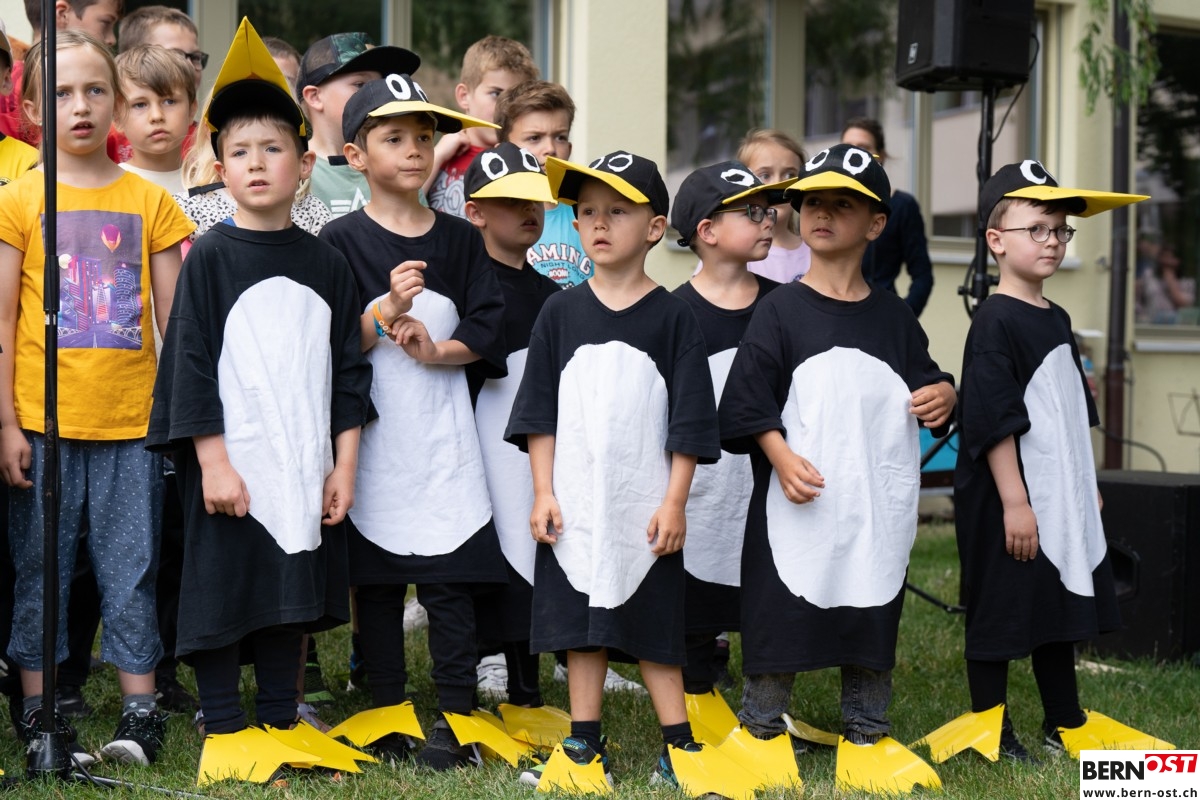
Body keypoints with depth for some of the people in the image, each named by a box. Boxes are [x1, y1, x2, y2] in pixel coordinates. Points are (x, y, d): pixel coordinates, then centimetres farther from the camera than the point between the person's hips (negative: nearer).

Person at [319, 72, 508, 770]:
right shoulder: (341, 241, 0)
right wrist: (386, 310, -20)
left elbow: (489, 330, 2)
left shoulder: (461, 239, 7)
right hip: (372, 437, -1)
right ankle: (389, 712, 18)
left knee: (450, 580, 0)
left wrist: (434, 350, -12)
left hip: (444, 437, 1)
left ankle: (456, 718, 7)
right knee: (376, 578, 6)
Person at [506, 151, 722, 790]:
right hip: (575, 506, 2)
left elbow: (689, 422, -2)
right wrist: (544, 493, -1)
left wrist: (675, 502, -6)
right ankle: (584, 747, 17)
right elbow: (539, 413, 5)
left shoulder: (672, 316, -2)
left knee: (653, 624, 4)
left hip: (646, 508, -2)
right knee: (581, 624, 8)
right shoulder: (560, 313, 4)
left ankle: (679, 746, 13)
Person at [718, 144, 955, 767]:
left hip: (878, 503, 3)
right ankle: (761, 732, 13)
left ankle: (867, 735, 23)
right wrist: (782, 457, -19)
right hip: (797, 501, -3)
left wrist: (942, 396, -5)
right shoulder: (781, 309, -1)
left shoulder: (892, 317, 9)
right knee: (779, 617, 1)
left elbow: (923, 380, 18)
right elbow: (747, 400, -6)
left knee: (873, 619, 11)